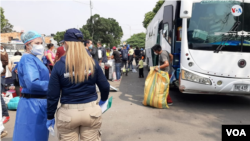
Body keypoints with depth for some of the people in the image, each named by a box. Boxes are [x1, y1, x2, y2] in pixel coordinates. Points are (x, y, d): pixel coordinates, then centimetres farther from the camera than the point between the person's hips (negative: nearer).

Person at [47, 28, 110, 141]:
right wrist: (103, 100, 21)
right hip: (91, 110, 2)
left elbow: (53, 95, -7)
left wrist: (50, 117, 6)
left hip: (68, 113, -1)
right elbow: (105, 86, 1)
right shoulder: (93, 63, -5)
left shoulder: (59, 65, -9)